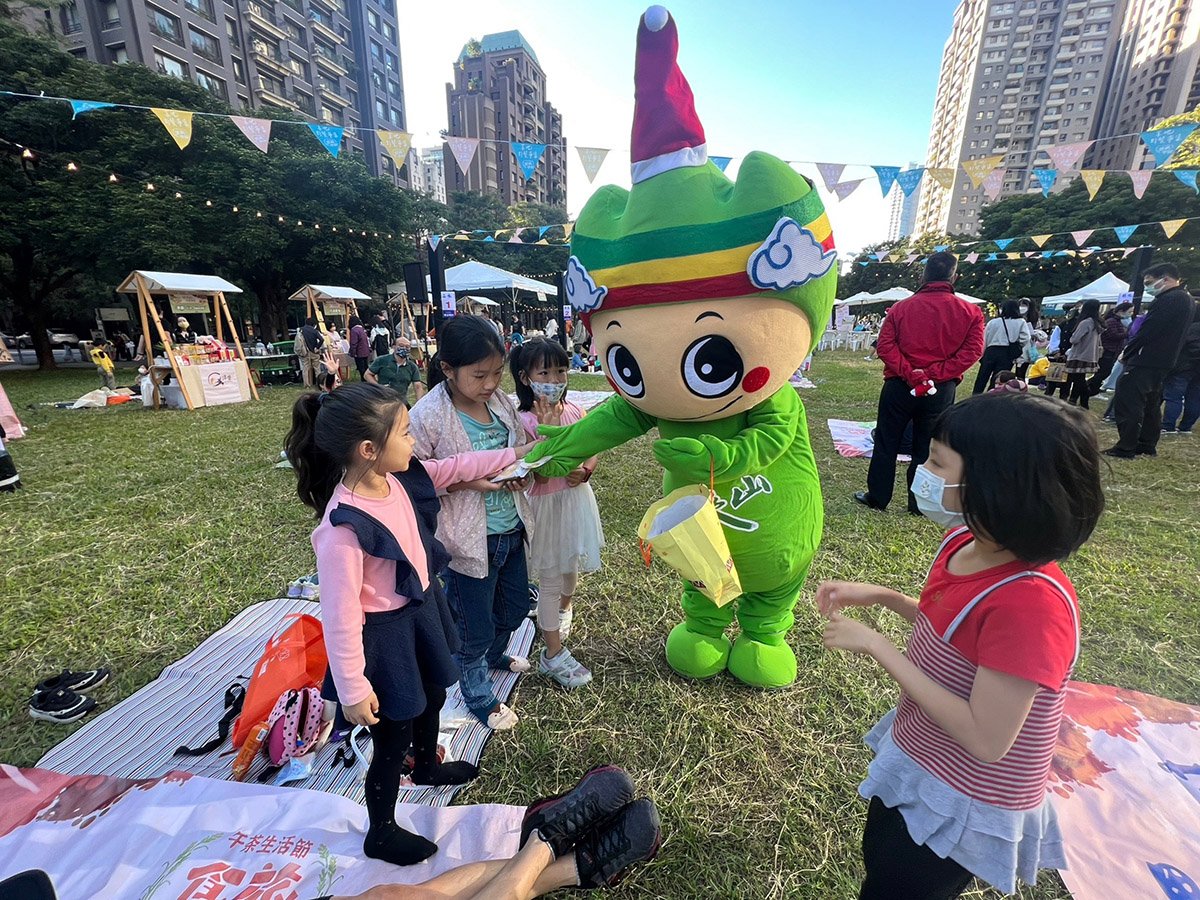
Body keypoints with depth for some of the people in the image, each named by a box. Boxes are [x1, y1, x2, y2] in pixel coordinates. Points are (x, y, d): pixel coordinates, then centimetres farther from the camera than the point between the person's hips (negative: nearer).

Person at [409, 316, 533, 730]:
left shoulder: (501, 402, -2)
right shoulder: (427, 416, -20)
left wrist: (520, 474, -9)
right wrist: (467, 480, -25)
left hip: (511, 529, 7)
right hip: (468, 540, -6)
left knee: (515, 607, 27)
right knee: (475, 628, 14)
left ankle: (494, 655, 60)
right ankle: (479, 698, 43)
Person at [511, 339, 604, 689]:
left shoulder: (575, 411, -2)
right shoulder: (524, 422, -18)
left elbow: (591, 452, 8)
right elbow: (540, 474, -25)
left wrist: (585, 471, -13)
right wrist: (547, 430, -32)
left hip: (577, 499, 6)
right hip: (547, 505, -5)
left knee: (572, 565, 24)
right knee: (550, 579, 5)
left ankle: (564, 608, 57)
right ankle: (553, 655, 21)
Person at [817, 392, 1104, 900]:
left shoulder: (1031, 602, -36)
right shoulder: (964, 541, -11)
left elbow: (984, 740, -30)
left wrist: (876, 645, -28)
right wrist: (879, 596, -6)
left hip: (965, 807, -7)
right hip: (915, 761, 7)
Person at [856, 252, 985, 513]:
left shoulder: (901, 307, -2)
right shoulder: (970, 312, -1)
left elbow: (885, 345, -11)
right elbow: (972, 351, -11)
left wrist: (909, 374, -13)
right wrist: (935, 373, -14)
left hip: (899, 386, -1)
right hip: (941, 390, 1)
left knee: (886, 443, 10)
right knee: (926, 448, 10)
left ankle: (877, 497, 18)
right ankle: (919, 504, 19)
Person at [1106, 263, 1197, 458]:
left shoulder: (1169, 299, -17)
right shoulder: (1187, 300, 16)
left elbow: (1148, 331, -20)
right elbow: (1168, 333, 19)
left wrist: (1127, 352, -7)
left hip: (1145, 362, -11)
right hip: (1163, 362, 11)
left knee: (1127, 404, -8)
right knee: (1151, 405, 17)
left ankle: (1125, 448, -8)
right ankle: (1148, 446, 24)